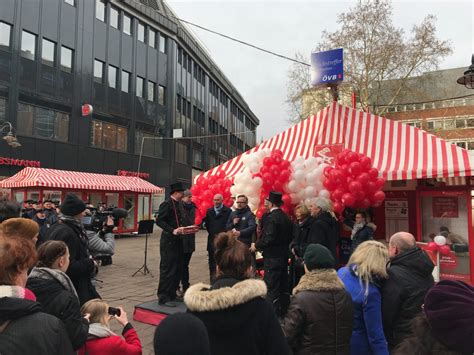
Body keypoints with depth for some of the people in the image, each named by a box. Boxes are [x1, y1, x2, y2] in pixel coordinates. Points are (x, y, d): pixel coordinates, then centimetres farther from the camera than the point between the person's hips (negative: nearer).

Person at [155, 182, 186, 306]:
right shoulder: (166, 203, -13)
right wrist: (172, 231, -27)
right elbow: (159, 221, -19)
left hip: (178, 240, 9)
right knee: (168, 269, -3)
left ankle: (172, 294, 26)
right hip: (169, 241, -9)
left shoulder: (179, 204, 14)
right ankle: (163, 297, 8)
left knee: (178, 268, 14)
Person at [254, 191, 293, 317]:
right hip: (284, 256, 9)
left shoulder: (271, 218, -18)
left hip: (273, 257, -9)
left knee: (272, 288, -2)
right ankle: (284, 312, 29)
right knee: (283, 286, 18)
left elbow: (269, 239, -24)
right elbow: (289, 237, 13)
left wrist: (257, 245, -10)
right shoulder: (286, 217, 8)